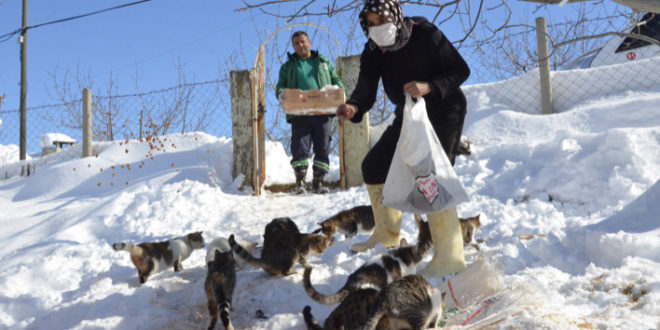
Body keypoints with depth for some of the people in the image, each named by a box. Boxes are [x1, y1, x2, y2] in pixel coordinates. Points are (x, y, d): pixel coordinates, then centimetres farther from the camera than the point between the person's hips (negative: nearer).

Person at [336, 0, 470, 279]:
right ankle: (387, 234, 26)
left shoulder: (425, 34, -21)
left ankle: (450, 258, -21)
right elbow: (366, 89, -20)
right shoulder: (373, 52, -7)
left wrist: (428, 87, -37)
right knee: (373, 165, 8)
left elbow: (460, 70, -19)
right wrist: (353, 107, -44)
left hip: (443, 112, -7)